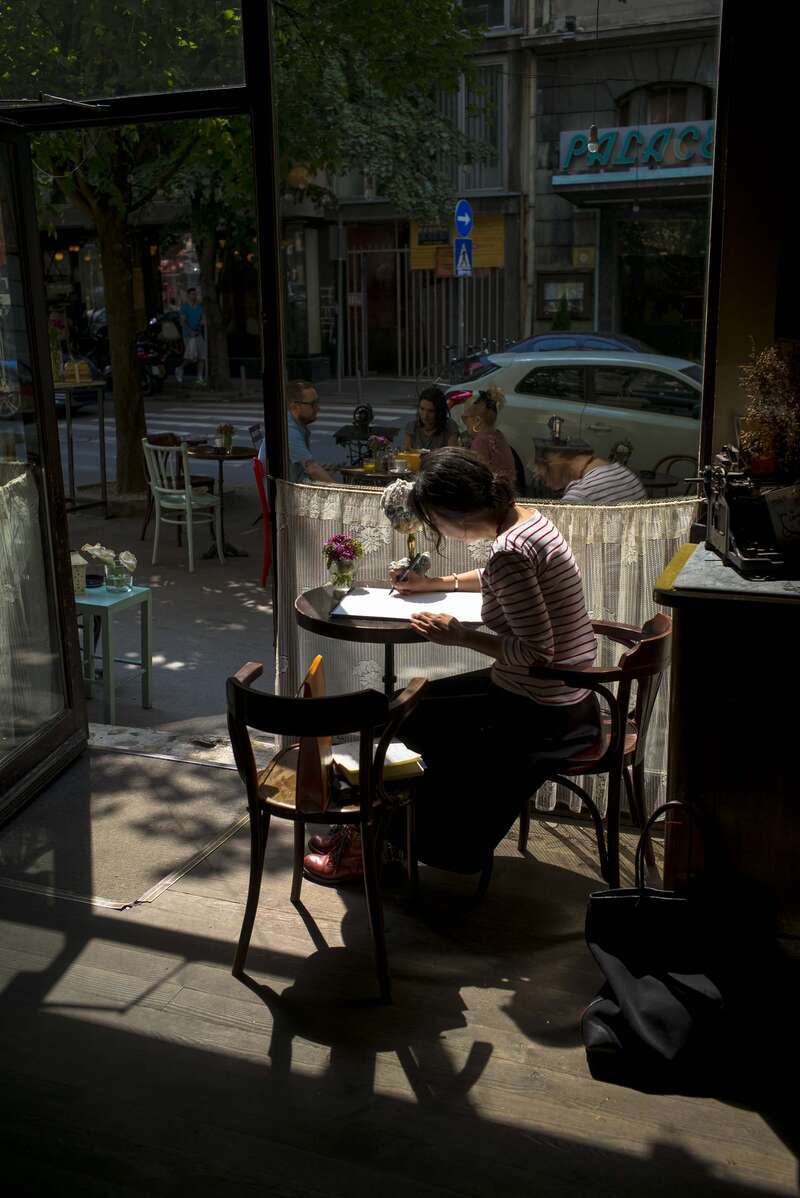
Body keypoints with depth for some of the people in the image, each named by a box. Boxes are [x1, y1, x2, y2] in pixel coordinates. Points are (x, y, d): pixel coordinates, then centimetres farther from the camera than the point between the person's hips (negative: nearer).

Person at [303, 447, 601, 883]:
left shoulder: (510, 552, -26)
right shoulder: (526, 517, 3)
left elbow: (536, 653, -26)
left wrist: (460, 635, -17)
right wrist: (436, 583, 21)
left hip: (541, 716, -9)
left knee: (406, 716, 4)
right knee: (422, 700, 18)